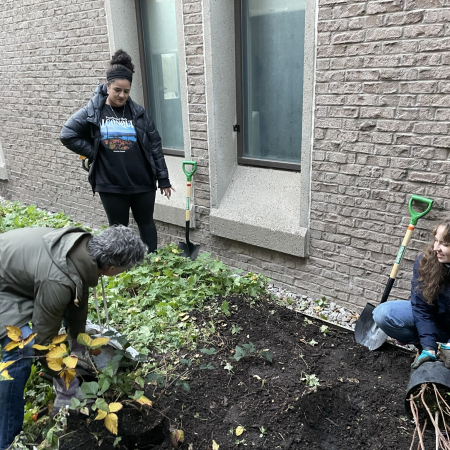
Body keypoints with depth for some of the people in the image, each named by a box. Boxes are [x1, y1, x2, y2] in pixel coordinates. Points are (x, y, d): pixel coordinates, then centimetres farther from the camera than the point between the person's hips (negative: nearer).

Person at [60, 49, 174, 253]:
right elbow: (67, 134, -1)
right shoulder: (92, 112, -2)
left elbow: (155, 146, 1)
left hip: (143, 182, 1)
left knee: (146, 223, 13)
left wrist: (163, 179, 0)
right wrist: (93, 153, -7)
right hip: (110, 185, -1)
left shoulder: (138, 113, 0)